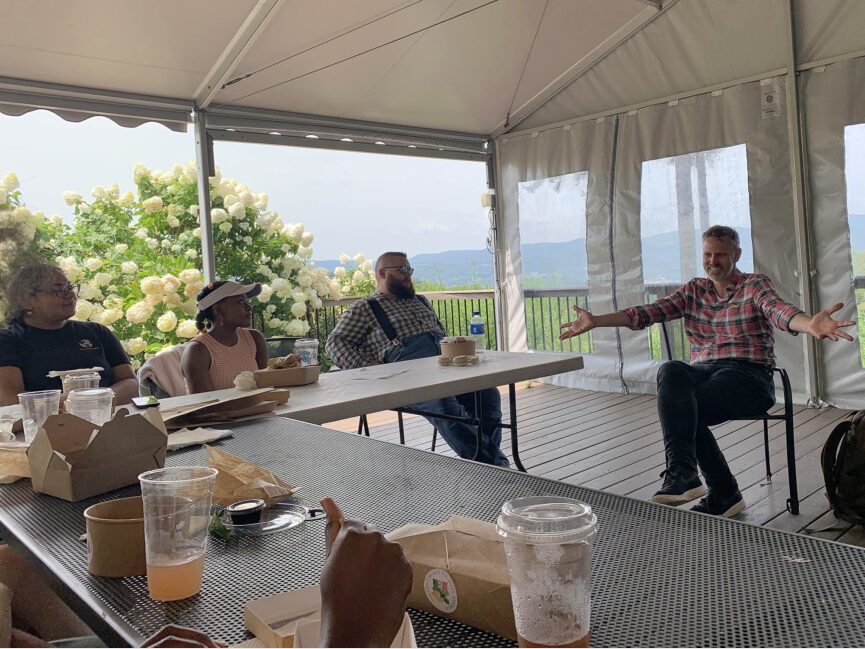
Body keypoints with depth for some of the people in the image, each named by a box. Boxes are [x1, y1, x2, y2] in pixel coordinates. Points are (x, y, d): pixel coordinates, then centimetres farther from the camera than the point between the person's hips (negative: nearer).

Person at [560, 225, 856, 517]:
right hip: (702, 371, 4)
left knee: (678, 408, -30)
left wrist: (810, 324, -43)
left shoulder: (755, 285, 4)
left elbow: (779, 310, -18)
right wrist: (596, 321, -6)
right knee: (671, 370, -31)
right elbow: (649, 312, 6)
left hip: (748, 375, -4)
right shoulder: (694, 290, 18)